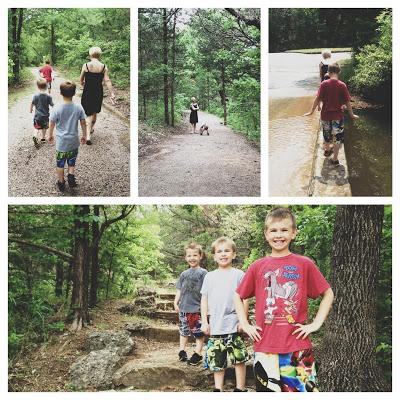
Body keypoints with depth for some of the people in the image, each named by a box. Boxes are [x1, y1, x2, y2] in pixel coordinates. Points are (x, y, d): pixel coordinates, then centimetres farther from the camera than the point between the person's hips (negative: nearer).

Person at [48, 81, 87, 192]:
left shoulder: (56, 109, -15)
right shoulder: (78, 108, -11)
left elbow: (52, 124, -5)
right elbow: (83, 123, -2)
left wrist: (50, 135, 12)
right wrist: (84, 136, 13)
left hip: (61, 142, -1)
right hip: (74, 141, 1)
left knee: (60, 163, 15)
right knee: (71, 161, 22)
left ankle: (61, 183, 24)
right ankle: (71, 175, 0)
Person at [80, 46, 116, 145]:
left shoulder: (86, 65, -8)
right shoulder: (103, 67, -5)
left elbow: (81, 80, 2)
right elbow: (107, 81, -9)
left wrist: (83, 84, 24)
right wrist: (112, 94, -7)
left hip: (87, 92, -2)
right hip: (98, 92, 2)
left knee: (89, 113, 3)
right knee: (95, 112, 22)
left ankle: (88, 135, -11)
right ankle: (91, 129, 43)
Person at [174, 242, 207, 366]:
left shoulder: (203, 273, -3)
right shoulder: (184, 274, 12)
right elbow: (179, 290, 15)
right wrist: (176, 302, 5)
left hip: (197, 308, -5)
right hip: (184, 308, 5)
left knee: (199, 332, 1)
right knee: (183, 330, 15)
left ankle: (197, 354, 8)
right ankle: (182, 351, 25)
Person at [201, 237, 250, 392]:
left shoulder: (239, 275, 0)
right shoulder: (210, 276, 9)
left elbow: (244, 299, 0)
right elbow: (204, 300, 10)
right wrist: (204, 322, 4)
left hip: (234, 326, -3)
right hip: (215, 327, 3)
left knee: (239, 359, 1)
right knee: (217, 361, 8)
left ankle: (240, 389, 12)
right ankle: (218, 389, 17)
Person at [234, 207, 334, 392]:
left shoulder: (304, 264, 0)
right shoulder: (258, 266, 4)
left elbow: (328, 293, 7)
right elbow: (238, 296, 15)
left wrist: (316, 323, -1)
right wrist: (245, 325, 5)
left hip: (298, 346, -1)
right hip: (265, 346, 1)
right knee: (268, 390, 9)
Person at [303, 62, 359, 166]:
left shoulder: (324, 84, -11)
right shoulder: (342, 85, -12)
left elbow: (317, 99, -8)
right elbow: (347, 101, -8)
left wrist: (311, 111, 3)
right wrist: (351, 114, 5)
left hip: (325, 115, 2)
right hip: (338, 116, -2)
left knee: (327, 135, 24)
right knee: (337, 138, 11)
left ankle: (327, 150, 45)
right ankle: (335, 159, 13)